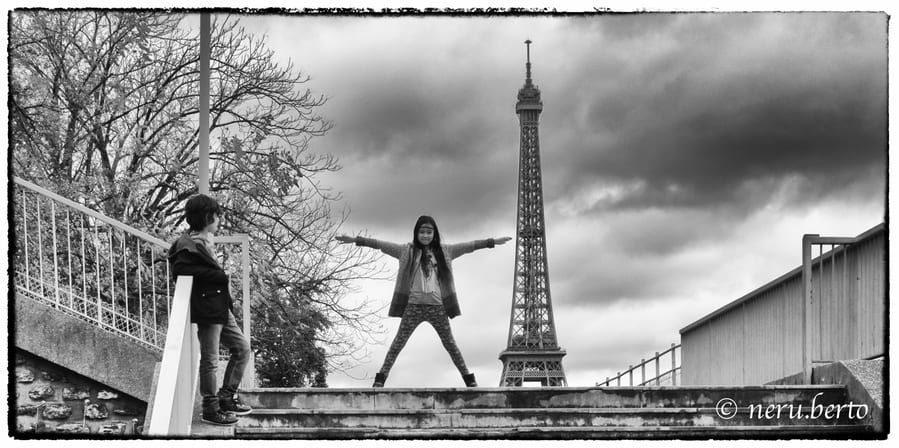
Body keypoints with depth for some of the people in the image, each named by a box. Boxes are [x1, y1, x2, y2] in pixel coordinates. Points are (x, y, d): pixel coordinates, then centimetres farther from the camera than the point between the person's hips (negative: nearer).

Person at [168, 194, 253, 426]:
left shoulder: (202, 241, 14)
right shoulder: (189, 246, -16)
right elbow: (180, 270, -29)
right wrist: (218, 275, -22)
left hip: (220, 308, 10)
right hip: (207, 311, -10)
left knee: (242, 348, 16)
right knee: (210, 360, 0)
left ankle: (226, 397, 25)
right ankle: (210, 409, 11)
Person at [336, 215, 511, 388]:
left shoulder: (444, 251, 11)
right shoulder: (406, 250, 6)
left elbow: (468, 246, 13)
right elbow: (381, 244, 1)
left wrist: (493, 242, 13)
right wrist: (355, 240, -5)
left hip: (438, 306, 1)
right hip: (413, 305, -1)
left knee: (450, 344, 8)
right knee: (398, 342, -2)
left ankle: (469, 380, 14)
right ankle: (380, 379, 0)